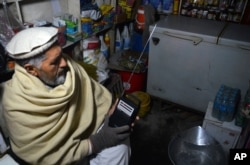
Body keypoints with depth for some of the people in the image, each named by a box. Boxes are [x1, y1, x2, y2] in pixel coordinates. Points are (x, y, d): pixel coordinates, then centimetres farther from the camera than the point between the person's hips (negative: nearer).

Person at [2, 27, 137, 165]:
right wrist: (96, 143, -25)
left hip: (89, 127, 5)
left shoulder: (68, 66, -14)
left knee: (119, 146, -18)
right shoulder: (16, 106, -25)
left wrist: (115, 108, -17)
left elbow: (94, 92, 0)